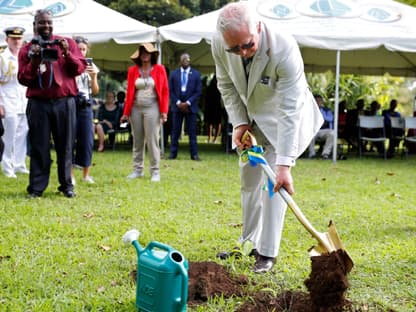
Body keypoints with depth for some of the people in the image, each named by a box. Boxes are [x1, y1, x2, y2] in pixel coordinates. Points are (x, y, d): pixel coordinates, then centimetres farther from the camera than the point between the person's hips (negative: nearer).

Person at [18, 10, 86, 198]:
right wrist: (34, 61, -14)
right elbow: (23, 79, 0)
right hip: (38, 103, 0)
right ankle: (36, 187, 4)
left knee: (65, 146, 4)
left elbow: (80, 67, 2)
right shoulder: (27, 50, 7)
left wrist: (67, 54, -14)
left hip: (64, 102, 0)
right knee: (39, 147, 0)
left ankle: (66, 185, 12)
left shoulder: (67, 43, 9)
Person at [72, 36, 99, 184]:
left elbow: (95, 91, 10)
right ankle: (70, 174, 2)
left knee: (87, 140, 3)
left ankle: (86, 174, 12)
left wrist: (93, 76, -6)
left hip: (86, 106, 3)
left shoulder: (91, 66, 10)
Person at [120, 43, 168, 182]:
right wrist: (126, 112, 5)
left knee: (152, 140, -5)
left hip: (152, 108, -3)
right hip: (136, 108, 3)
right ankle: (138, 169, 15)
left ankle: (155, 172, 0)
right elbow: (129, 92, 8)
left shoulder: (159, 69, 3)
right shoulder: (132, 70, 8)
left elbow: (165, 91, 1)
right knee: (137, 141, 8)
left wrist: (164, 111, -6)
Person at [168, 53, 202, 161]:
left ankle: (194, 154, 3)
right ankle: (173, 153, 6)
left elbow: (198, 91, 0)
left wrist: (188, 103, -10)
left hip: (191, 107, -1)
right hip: (177, 106, 1)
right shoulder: (174, 73, 8)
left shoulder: (196, 74, 5)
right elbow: (171, 90, 5)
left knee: (192, 132, 0)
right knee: (175, 131, 2)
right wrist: (178, 103, -7)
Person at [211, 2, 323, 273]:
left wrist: (285, 164, -42)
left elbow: (290, 111, -39)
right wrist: (239, 123, -14)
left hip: (283, 117, -5)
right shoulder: (219, 45, -24)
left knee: (274, 183, -13)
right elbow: (227, 85, -3)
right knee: (249, 179, 13)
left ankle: (268, 253, -3)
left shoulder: (284, 49, -38)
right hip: (250, 116, 5)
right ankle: (250, 242, 28)